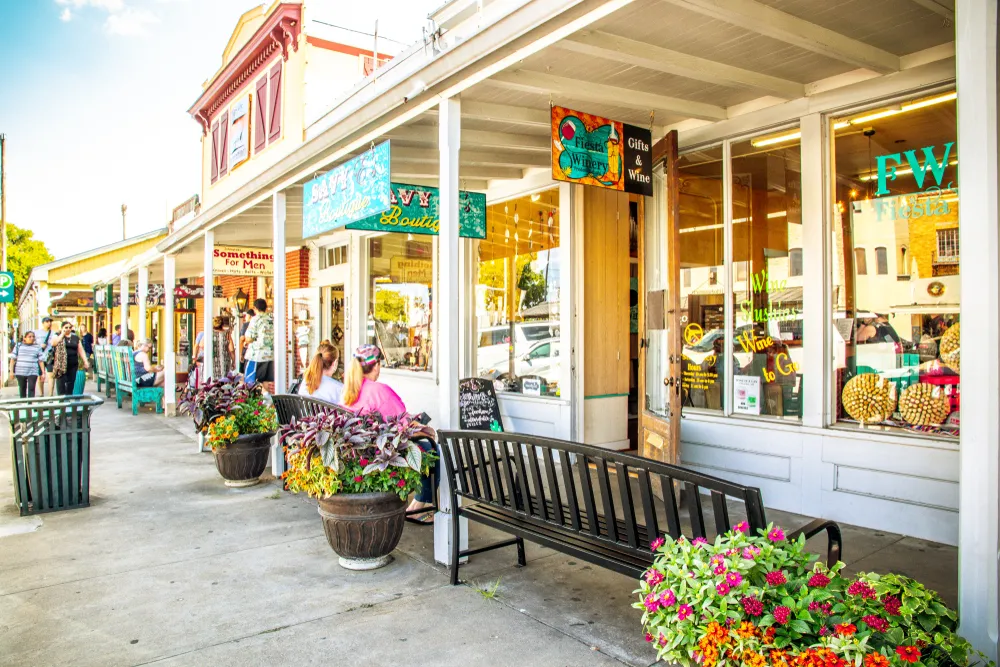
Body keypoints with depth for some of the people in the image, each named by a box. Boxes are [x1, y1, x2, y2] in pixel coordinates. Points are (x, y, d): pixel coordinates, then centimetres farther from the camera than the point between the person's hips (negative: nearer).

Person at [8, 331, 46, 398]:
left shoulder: (38, 347, 6)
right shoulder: (18, 346, 6)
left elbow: (41, 361, 4)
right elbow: (13, 359, 6)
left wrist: (43, 373, 0)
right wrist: (11, 371, 0)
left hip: (33, 372, -1)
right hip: (20, 372, 1)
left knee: (31, 389, -11)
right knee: (22, 389, 11)